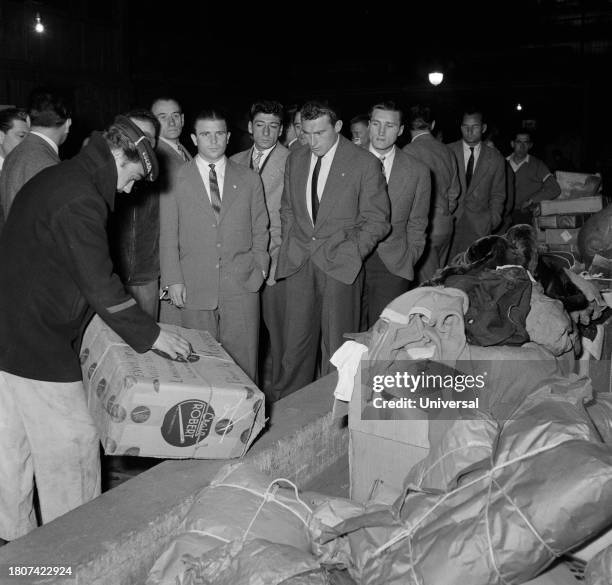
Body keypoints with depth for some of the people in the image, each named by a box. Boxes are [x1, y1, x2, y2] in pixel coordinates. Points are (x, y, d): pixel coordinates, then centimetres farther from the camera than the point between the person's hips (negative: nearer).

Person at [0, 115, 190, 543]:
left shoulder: (54, 179, 12)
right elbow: (100, 284, -21)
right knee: (72, 444, 2)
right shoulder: (80, 201, -20)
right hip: (37, 343, -10)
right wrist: (150, 335, -12)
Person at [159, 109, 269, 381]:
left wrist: (259, 269, 4)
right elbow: (168, 235, 4)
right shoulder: (175, 180, 6)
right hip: (193, 290, -1)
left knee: (242, 362, 1)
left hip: (241, 287, 1)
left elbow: (260, 230, 14)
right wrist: (173, 280, -3)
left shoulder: (249, 179, 11)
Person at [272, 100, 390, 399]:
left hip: (340, 264, -4)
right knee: (295, 341, 6)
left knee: (337, 345, 1)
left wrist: (351, 252, -11)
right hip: (299, 263, 4)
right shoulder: (295, 160, 12)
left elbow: (376, 220, -2)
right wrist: (289, 247, 8)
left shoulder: (365, 163, -3)